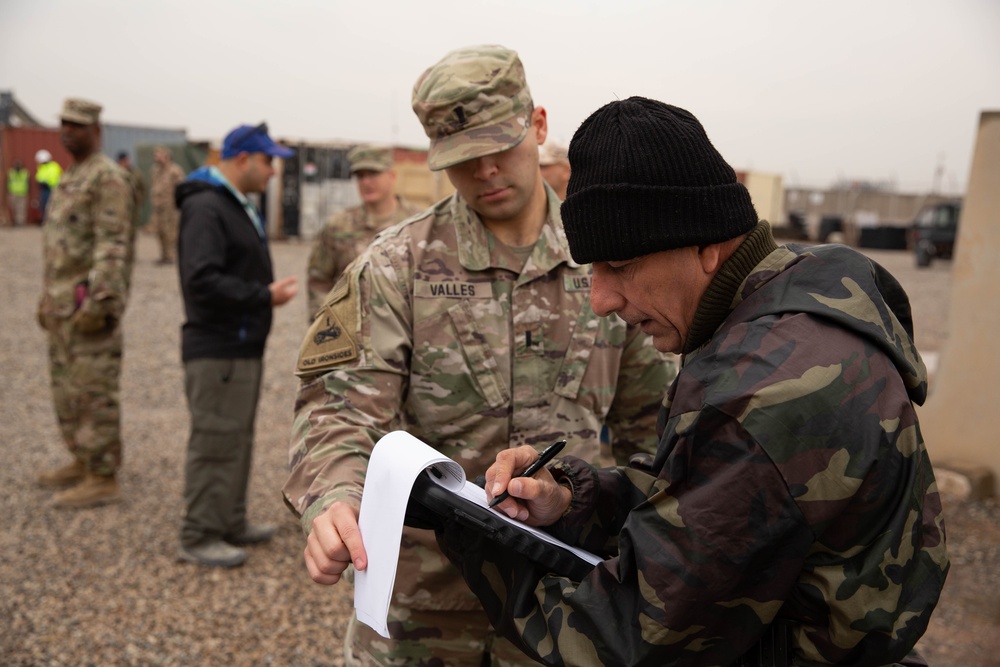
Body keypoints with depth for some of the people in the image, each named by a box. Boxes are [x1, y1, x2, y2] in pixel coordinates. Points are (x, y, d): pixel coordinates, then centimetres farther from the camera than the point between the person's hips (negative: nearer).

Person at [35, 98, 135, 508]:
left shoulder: (107, 178, -12)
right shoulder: (70, 178, 19)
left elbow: (112, 245, -20)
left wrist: (98, 302, -25)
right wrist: (48, 297, 21)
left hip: (90, 301, -10)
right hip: (63, 303, 10)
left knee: (94, 392, -6)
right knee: (67, 388, 16)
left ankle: (103, 480, 1)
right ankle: (83, 462, 28)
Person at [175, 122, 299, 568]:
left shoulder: (240, 206, 17)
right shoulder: (205, 207, -15)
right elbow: (202, 280, -25)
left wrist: (268, 289, 9)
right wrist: (264, 296, -20)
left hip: (243, 346, 10)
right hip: (217, 350, -10)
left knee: (238, 440, 17)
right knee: (215, 443, -3)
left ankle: (231, 523, 29)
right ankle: (198, 537, 9)